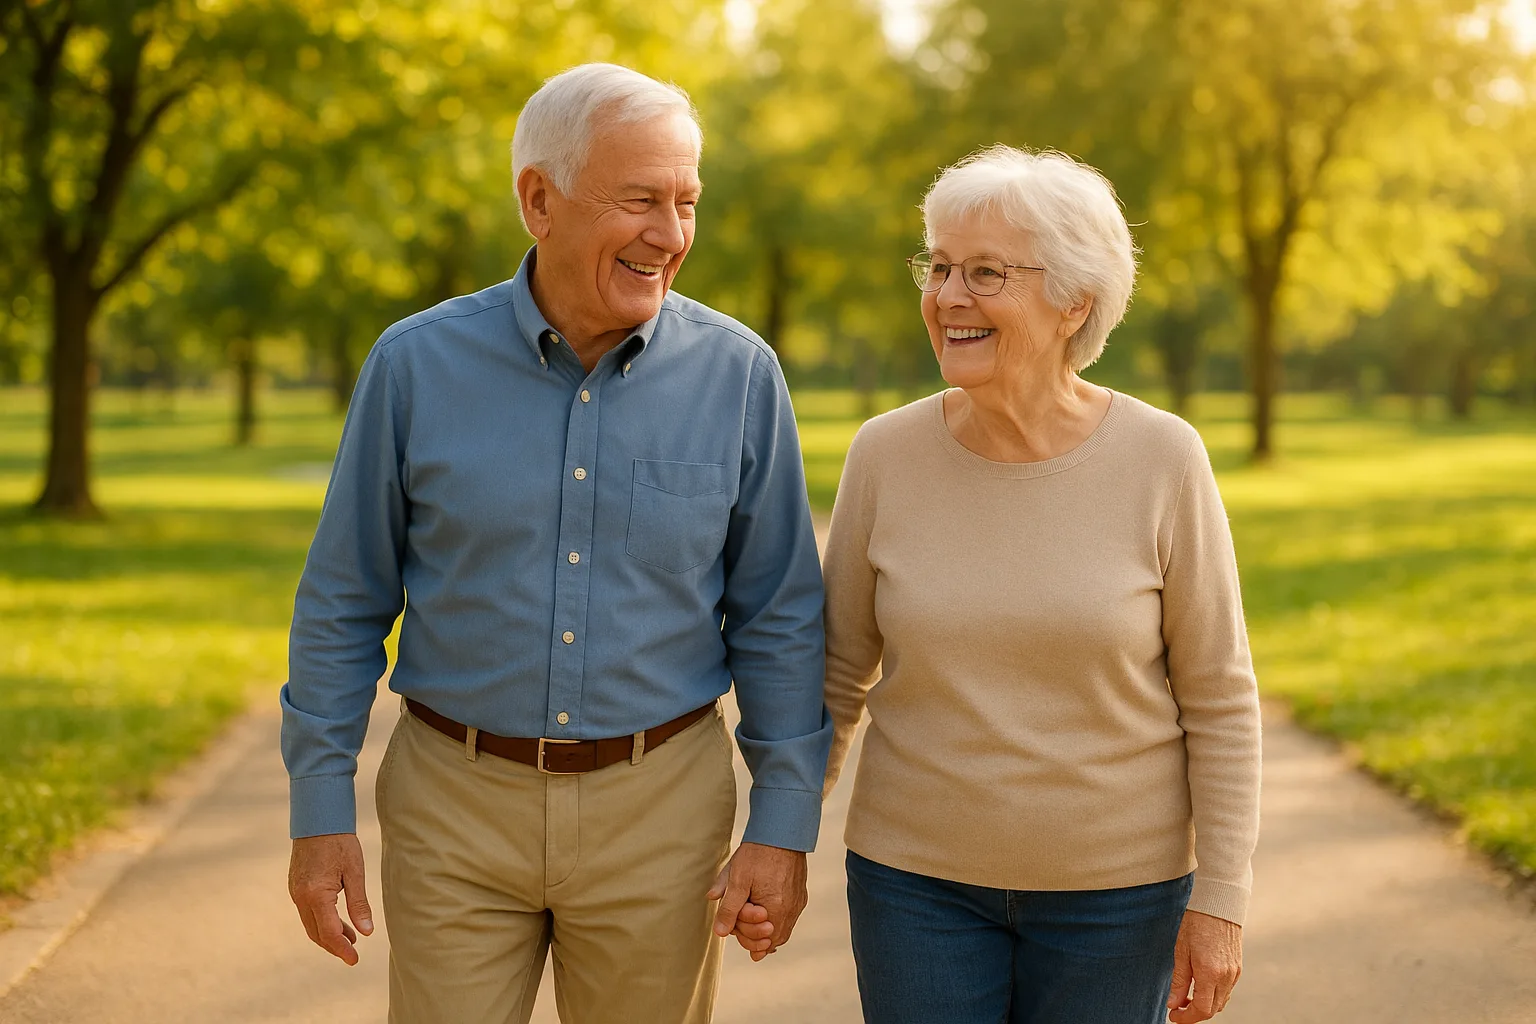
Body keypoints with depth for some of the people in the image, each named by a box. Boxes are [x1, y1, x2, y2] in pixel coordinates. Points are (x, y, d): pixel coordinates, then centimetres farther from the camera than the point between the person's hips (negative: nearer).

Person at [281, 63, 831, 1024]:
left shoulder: (739, 376, -5)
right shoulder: (416, 364, -5)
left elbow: (779, 620, 0)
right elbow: (345, 603, 1)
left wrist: (785, 827, -4)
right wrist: (321, 811, -1)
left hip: (659, 803, 0)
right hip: (455, 801, 0)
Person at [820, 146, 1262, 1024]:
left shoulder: (1161, 460, -12)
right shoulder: (888, 455, -8)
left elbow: (1219, 697, -7)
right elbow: (840, 668, 3)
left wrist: (1221, 901, -8)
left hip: (1117, 885, -1)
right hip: (920, 874, 1)